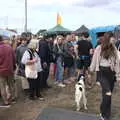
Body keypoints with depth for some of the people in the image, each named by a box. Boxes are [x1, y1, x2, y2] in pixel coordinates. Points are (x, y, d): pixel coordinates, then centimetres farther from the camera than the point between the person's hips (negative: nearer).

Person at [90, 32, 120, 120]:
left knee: (106, 94, 9)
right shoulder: (99, 48, -7)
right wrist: (92, 70, 11)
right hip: (102, 72, -3)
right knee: (108, 94, -15)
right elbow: (94, 60, 3)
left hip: (111, 72, 3)